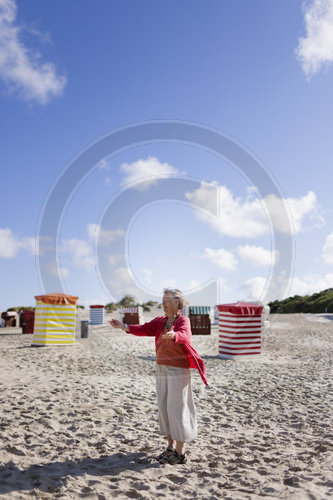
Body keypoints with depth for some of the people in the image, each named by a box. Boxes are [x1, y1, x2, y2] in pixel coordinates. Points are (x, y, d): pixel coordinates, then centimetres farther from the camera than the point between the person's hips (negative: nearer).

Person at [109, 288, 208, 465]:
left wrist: (174, 335, -54)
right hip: (162, 370, 7)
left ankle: (180, 453, 10)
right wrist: (124, 326, -13)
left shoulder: (183, 320, -11)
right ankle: (171, 446, 27)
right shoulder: (160, 321, 10)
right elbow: (144, 329, 1)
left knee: (176, 409, -3)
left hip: (178, 371, -7)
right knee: (163, 407, 12)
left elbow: (185, 336, -31)